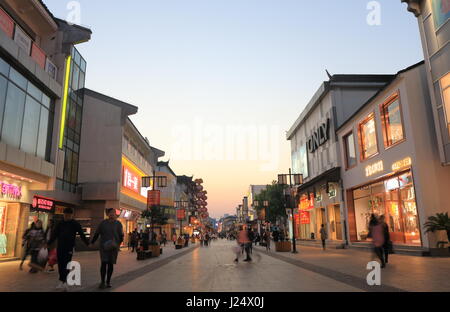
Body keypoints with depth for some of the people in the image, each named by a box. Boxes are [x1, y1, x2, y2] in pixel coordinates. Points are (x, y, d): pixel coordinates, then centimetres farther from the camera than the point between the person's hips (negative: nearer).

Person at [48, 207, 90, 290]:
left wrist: (88, 244, -6)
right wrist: (48, 243, 4)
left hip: (69, 247, -3)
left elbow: (82, 235, -1)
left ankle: (63, 282, -9)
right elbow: (54, 235, 12)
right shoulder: (60, 223, 8)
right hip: (60, 247, 4)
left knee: (66, 265, -10)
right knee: (60, 265, 6)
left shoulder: (75, 224, 0)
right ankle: (63, 282, 17)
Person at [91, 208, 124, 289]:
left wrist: (119, 243, -10)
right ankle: (102, 282, 1)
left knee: (110, 264, 5)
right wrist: (92, 242, 2)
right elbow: (96, 234, 9)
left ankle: (108, 282, 17)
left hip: (114, 247, 1)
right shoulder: (103, 223, 5)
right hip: (104, 246, 0)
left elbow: (121, 235, 4)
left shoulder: (118, 224, 4)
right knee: (104, 263, -8)